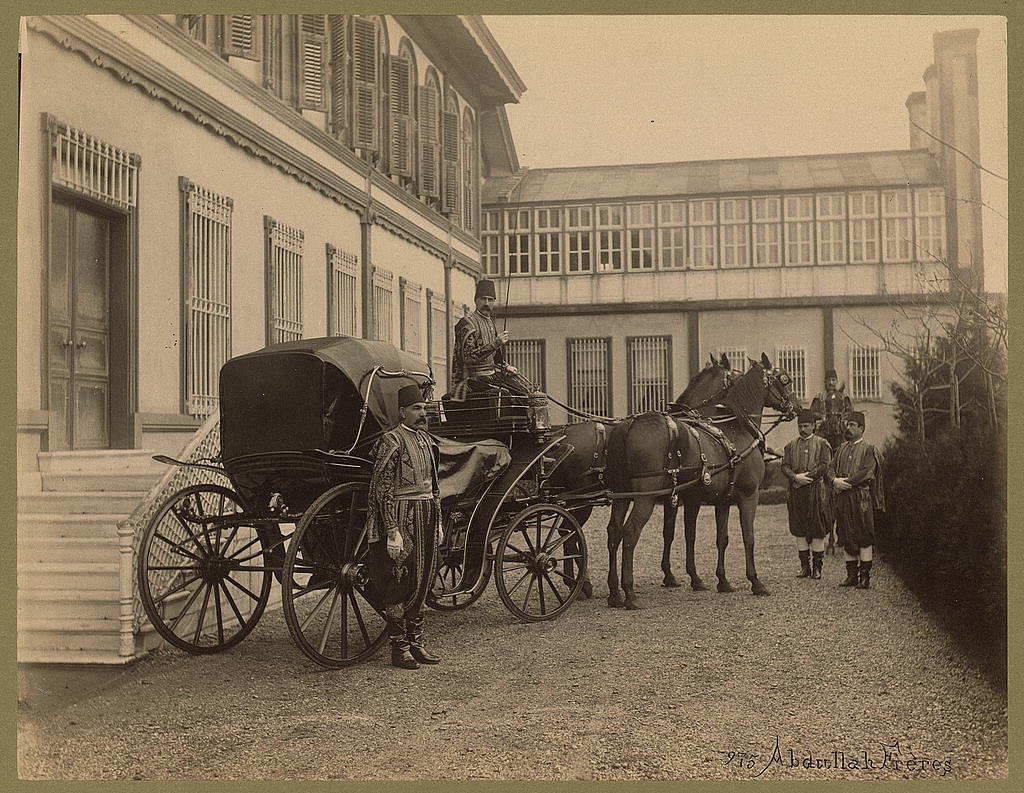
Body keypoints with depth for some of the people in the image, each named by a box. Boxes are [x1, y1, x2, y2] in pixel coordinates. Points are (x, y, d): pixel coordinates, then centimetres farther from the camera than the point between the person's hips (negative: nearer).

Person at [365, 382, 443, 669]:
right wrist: (392, 531, -19)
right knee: (400, 585, -2)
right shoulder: (392, 441, -11)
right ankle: (399, 648, 6)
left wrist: (437, 521, 18)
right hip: (402, 519, -8)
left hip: (426, 518, 8)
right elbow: (381, 490, -15)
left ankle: (416, 642, 21)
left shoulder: (426, 440, 14)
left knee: (421, 581, 12)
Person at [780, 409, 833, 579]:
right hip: (796, 493, 3)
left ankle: (817, 567, 6)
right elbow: (785, 466, 5)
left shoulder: (822, 444, 4)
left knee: (818, 531, -2)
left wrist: (806, 477, -13)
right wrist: (796, 477, -14)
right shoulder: (791, 446, 13)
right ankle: (805, 566, 11)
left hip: (816, 491, -3)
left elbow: (825, 466, -6)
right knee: (799, 531, 3)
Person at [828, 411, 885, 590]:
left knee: (864, 537, -4)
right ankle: (851, 575, 13)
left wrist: (845, 481, -14)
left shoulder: (868, 449, -2)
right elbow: (831, 467, 10)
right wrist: (835, 480, -11)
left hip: (861, 498, -6)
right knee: (846, 537, 7)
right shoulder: (842, 448, 17)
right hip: (842, 498, 6)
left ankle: (865, 576, 0)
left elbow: (866, 473, -13)